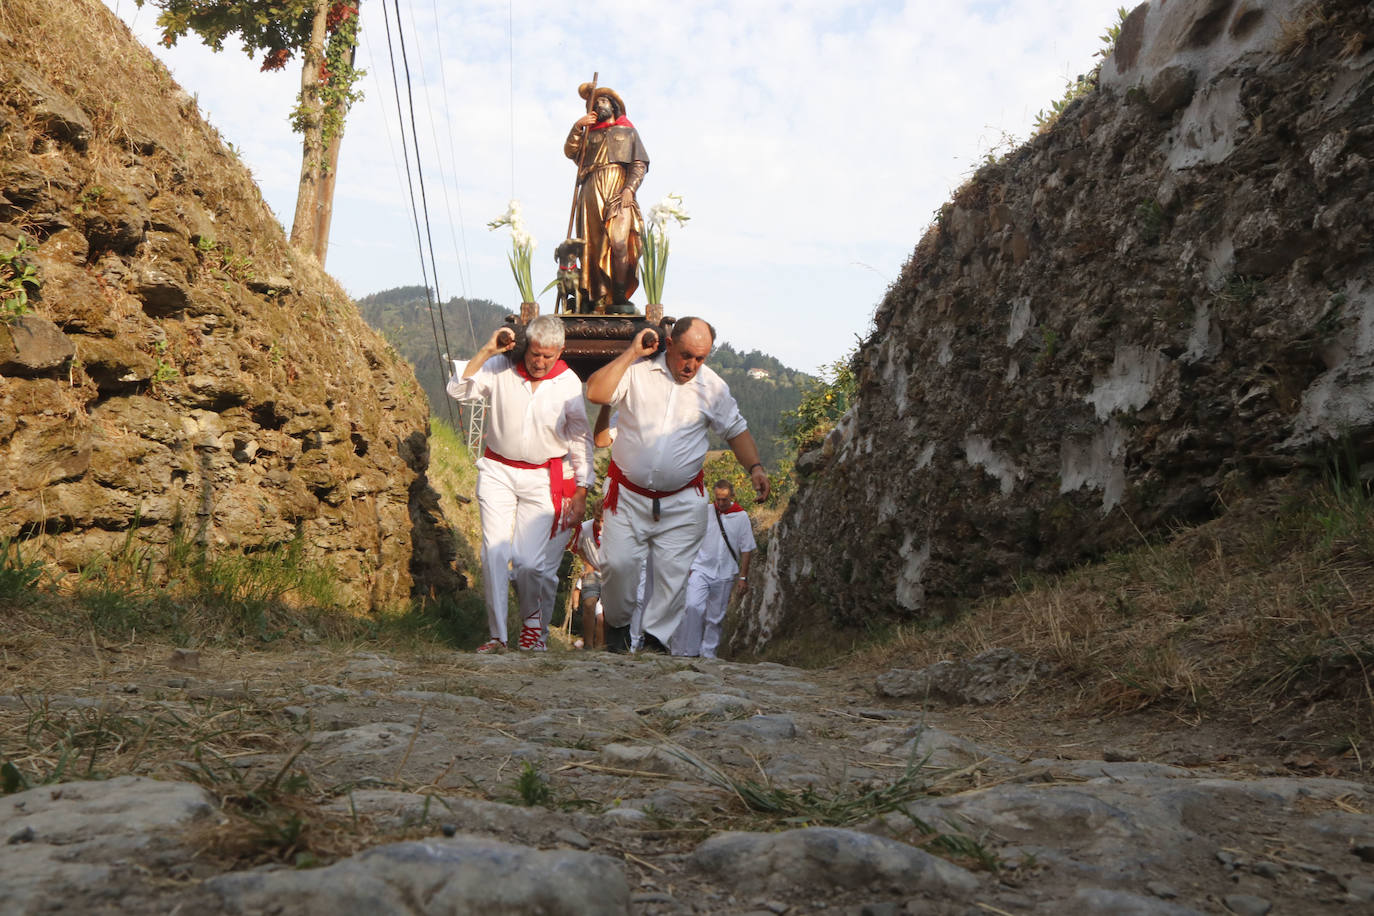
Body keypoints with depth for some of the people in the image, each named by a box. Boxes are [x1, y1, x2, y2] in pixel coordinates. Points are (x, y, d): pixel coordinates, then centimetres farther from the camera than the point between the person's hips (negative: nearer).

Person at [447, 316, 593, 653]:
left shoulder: (569, 383, -3)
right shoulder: (502, 368, -3)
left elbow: (581, 439, 4)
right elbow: (458, 390, -12)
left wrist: (581, 491, 3)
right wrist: (486, 351, -19)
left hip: (542, 478, -1)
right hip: (497, 471, 1)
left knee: (530, 562, -8)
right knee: (494, 553, -8)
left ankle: (534, 625, 21)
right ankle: (497, 634, 7)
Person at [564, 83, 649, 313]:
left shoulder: (629, 132, 23)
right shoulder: (589, 134, 29)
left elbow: (640, 164, 10)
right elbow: (570, 152, 14)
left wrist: (630, 188, -6)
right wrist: (577, 127, 3)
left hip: (618, 192, -2)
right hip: (591, 193, 2)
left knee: (619, 243, -20)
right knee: (590, 245, -7)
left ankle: (619, 298, -23)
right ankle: (589, 298, -9)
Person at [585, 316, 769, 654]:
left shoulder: (713, 387, 4)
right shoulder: (637, 370, -4)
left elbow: (736, 430, 14)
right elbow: (595, 393, -19)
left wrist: (754, 467, -1)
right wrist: (631, 352, -17)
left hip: (683, 502, 1)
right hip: (628, 493, -1)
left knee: (673, 571, -3)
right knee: (618, 563, -4)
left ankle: (655, 638, 12)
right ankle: (617, 623, 23)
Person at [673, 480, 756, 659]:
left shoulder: (741, 516, 1)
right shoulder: (705, 511, 2)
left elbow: (746, 549, 6)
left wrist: (743, 577, 4)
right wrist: (688, 566, 8)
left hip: (725, 575, 1)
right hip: (701, 569, -1)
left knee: (715, 617, 5)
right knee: (693, 606, -19)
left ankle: (708, 654, 17)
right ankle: (686, 651, -11)